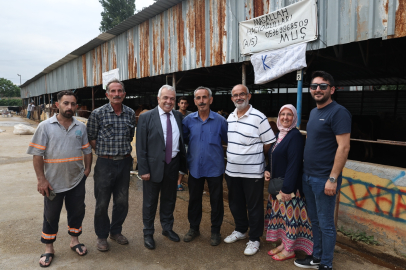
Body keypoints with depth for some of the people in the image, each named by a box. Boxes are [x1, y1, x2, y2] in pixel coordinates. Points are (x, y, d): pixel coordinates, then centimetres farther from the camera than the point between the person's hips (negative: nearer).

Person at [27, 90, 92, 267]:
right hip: (53, 182, -2)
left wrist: (87, 169, 0)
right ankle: (49, 248, 31)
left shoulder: (81, 127, 3)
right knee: (51, 216, 13)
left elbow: (87, 150, 9)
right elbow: (37, 154, -8)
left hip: (77, 180, 3)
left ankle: (74, 240, 37)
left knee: (77, 212, 15)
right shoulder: (45, 126, -7)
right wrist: (41, 179, -12)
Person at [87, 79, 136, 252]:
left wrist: (125, 151, 8)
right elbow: (91, 138, -1)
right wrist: (105, 152, 1)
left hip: (124, 162, 4)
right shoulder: (98, 113, -6)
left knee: (122, 201, 13)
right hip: (105, 164, -3)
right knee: (102, 203, 6)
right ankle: (101, 236, 26)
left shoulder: (130, 113, 4)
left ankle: (116, 231, 33)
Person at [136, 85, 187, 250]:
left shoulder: (178, 116, 5)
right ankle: (148, 233, 31)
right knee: (150, 202, 11)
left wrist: (183, 163, 4)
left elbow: (181, 141, 9)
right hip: (154, 166, -4)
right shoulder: (146, 117, -8)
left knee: (169, 199, 19)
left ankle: (167, 228, 40)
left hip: (173, 164, 4)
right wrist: (144, 169, -12)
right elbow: (141, 147, -9)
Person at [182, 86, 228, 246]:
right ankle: (194, 228, 35)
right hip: (195, 167, 2)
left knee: (216, 200, 10)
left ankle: (215, 231, 29)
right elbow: (182, 139, 8)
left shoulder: (220, 120, -6)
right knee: (194, 199, 15)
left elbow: (228, 141, 1)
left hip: (214, 168, -2)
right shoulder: (188, 120, -2)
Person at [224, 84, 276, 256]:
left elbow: (269, 144, -9)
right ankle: (240, 230, 41)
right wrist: (233, 156, 11)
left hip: (252, 172, -6)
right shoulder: (230, 117, 7)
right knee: (235, 203, 20)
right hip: (232, 170, 7)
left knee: (254, 207, 7)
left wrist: (255, 157, 0)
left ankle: (254, 239, 25)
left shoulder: (258, 117, -13)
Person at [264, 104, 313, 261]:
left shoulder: (295, 136, -15)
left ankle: (289, 250, 18)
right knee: (280, 214, 17)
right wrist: (267, 171, 1)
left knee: (289, 215, 3)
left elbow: (294, 164, -21)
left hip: (289, 186, -8)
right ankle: (283, 244, 32)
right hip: (276, 184, 9)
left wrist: (287, 188, -23)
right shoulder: (279, 135, 12)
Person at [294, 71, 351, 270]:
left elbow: (343, 147, -18)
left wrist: (332, 179, -21)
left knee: (325, 223, 6)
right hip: (307, 176, 8)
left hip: (324, 178, -8)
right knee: (314, 220, 19)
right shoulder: (313, 112, 12)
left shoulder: (338, 112, -13)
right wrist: (306, 171, 14)